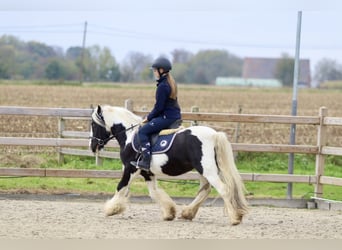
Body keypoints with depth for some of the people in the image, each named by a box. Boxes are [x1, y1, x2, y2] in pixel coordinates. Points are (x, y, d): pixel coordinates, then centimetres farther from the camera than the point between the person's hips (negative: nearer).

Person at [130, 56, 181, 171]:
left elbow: (159, 107, -17)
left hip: (167, 117, -11)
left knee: (143, 131, -12)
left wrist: (149, 117, -3)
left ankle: (146, 161, -19)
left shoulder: (162, 86, -18)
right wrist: (151, 116, 20)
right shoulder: (171, 83, 14)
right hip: (175, 115, 11)